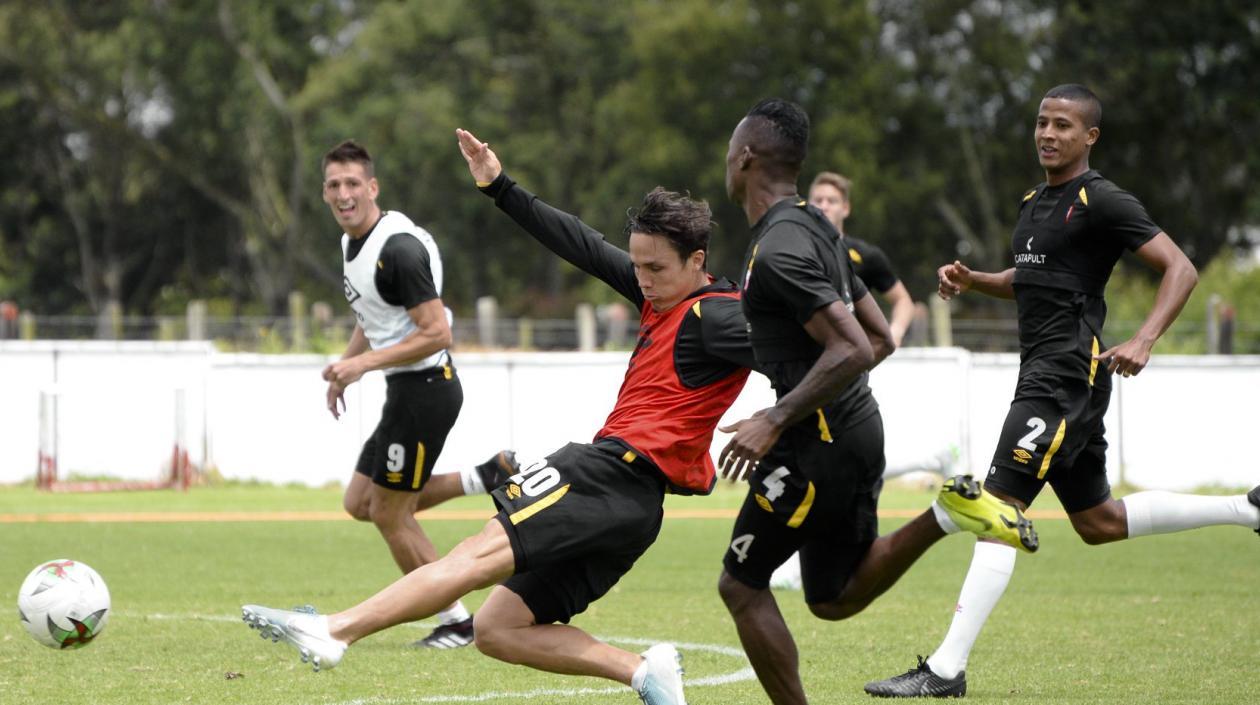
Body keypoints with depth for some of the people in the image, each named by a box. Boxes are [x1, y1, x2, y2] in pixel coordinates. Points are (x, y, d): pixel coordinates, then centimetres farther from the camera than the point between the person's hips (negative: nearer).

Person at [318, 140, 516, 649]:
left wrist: (363, 363, -25)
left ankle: (456, 623, 10)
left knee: (389, 514, -2)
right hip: (406, 391, 10)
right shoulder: (354, 242, 10)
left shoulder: (398, 248, -21)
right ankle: (488, 477, 17)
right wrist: (344, 365, 16)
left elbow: (436, 333, -24)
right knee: (360, 503, 13)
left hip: (424, 389, -10)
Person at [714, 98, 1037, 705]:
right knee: (833, 599, 18)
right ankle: (949, 511, 4)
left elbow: (853, 351, -25)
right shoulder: (816, 229, 12)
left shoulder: (778, 251, -19)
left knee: (741, 585, 4)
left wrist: (775, 420, -23)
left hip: (816, 446, -9)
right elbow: (881, 339, 17)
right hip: (859, 429, 9)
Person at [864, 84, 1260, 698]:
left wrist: (1143, 341, -27)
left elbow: (1180, 269, -13)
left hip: (1069, 370, -10)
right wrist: (970, 280, 14)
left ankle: (946, 669, -18)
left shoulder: (1101, 202, -9)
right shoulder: (1035, 202, 18)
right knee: (1099, 523, 18)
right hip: (1044, 372, 10)